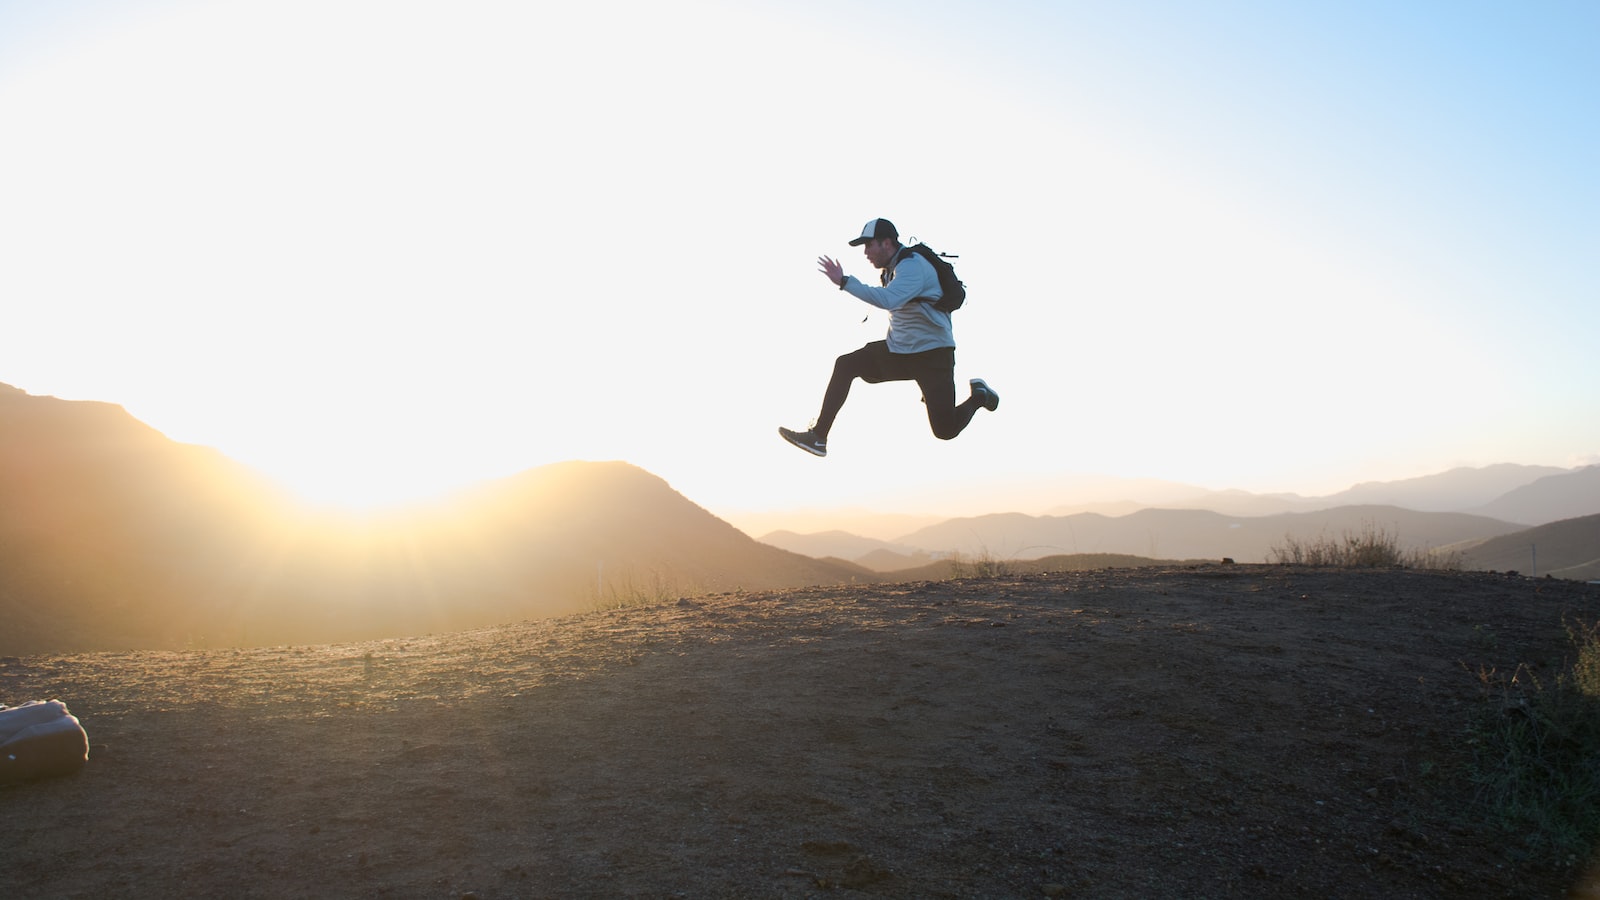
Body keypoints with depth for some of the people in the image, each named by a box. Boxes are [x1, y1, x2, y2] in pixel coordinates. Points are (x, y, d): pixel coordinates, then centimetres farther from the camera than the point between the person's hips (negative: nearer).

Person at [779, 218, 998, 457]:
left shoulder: (912, 266, -20)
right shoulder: (891, 268, 8)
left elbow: (888, 300, -37)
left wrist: (844, 281, -37)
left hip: (932, 355, -8)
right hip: (898, 350, 8)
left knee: (945, 431, -8)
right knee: (845, 365, -9)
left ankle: (979, 396, 23)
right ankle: (818, 437, -9)